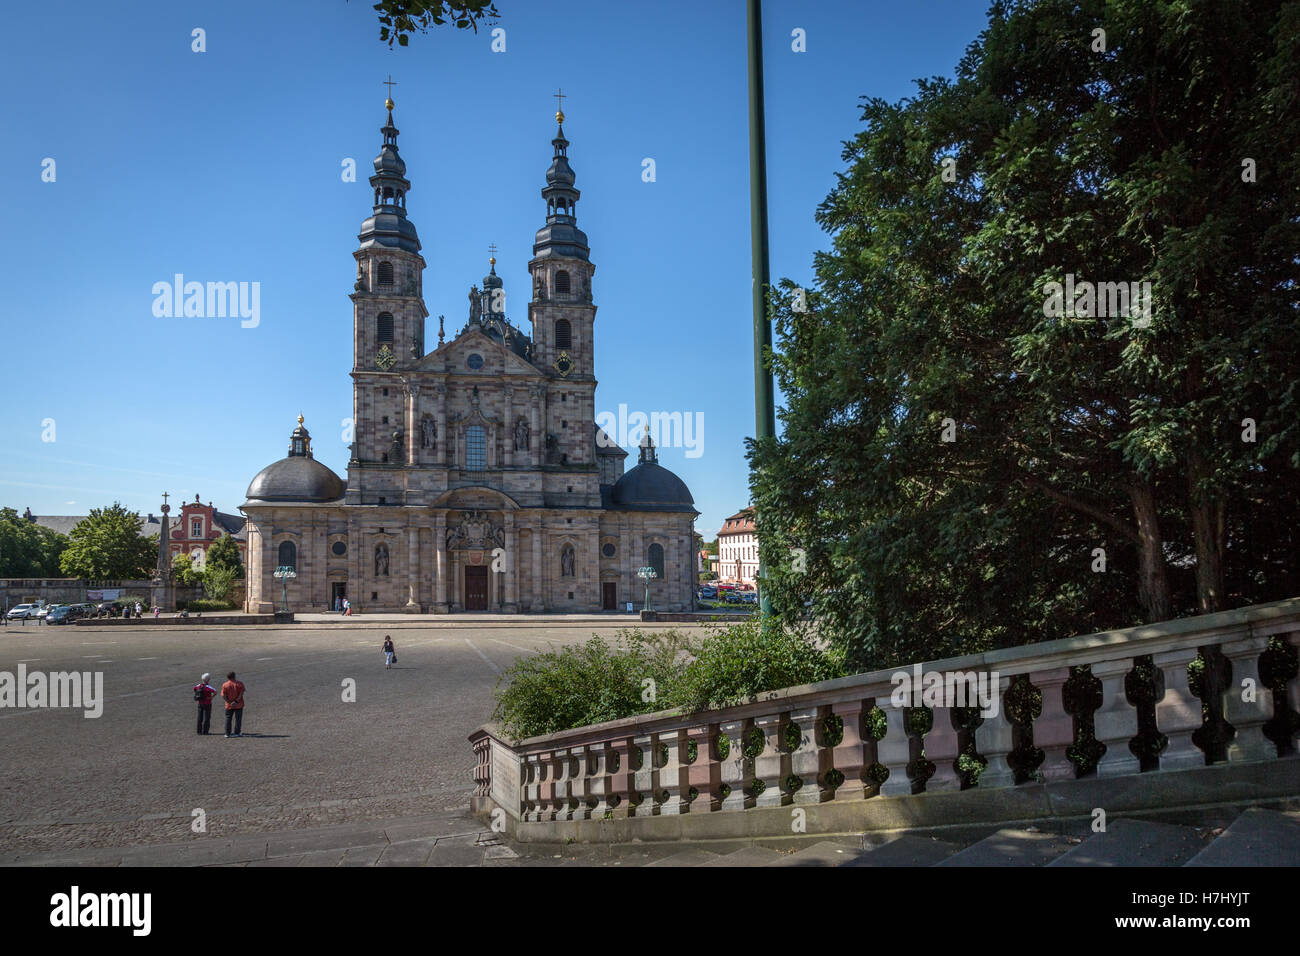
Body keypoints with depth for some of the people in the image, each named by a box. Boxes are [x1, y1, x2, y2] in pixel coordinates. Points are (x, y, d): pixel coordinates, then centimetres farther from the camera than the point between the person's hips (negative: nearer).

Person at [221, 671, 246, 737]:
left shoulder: (224, 685, -4)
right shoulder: (240, 683, -6)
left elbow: (223, 696, -9)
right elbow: (241, 693, -12)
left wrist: (230, 702, -10)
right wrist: (236, 701, -12)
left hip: (229, 706, 1)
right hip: (239, 705, -1)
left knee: (228, 719, 11)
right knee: (238, 719, 6)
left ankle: (227, 733, 10)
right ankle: (237, 733, 5)